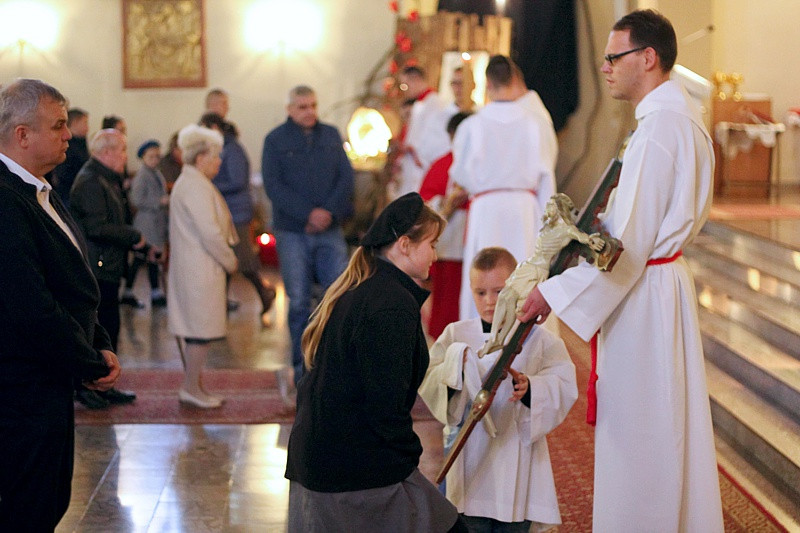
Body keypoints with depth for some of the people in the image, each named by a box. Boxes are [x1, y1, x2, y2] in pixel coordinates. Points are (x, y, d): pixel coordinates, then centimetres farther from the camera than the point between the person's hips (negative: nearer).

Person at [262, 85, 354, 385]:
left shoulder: (331, 135, 11)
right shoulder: (275, 140, 3)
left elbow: (346, 177, 4)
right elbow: (273, 185, -7)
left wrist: (329, 211, -12)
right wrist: (308, 214, -16)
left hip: (330, 231, 2)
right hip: (292, 233, -2)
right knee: (299, 302, 1)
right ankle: (303, 369, 9)